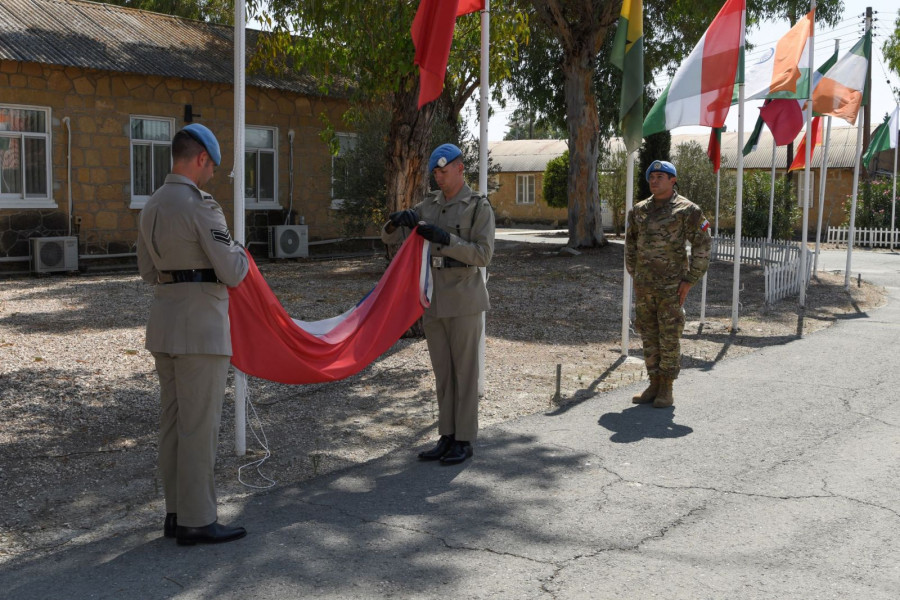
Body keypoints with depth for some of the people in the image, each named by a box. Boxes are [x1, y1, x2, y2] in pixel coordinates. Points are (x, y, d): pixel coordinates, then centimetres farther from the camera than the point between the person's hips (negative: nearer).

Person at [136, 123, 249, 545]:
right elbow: (232, 272, -15)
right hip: (200, 325, -9)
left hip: (164, 322, 9)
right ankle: (197, 522, 5)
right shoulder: (200, 205, -15)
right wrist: (239, 254, 6)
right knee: (199, 426, -2)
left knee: (172, 421, 14)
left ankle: (176, 513, 23)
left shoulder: (152, 206, 11)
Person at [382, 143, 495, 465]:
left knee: (464, 371, 0)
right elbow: (389, 238, 9)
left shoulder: (479, 207, -4)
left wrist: (445, 239, -23)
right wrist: (397, 220, -13)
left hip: (463, 300, -6)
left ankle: (464, 441, 9)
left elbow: (483, 255, -14)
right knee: (442, 372, 10)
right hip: (433, 300, 6)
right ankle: (447, 437, 18)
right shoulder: (428, 206, 12)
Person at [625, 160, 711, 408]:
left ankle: (667, 390, 9)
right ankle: (654, 385, 19)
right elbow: (631, 243, 20)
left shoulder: (687, 210, -8)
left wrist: (690, 280, -12)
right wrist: (634, 275, 14)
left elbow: (702, 245, -9)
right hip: (644, 285, 5)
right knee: (648, 336, 9)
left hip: (672, 286, -5)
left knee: (669, 337, 0)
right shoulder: (639, 210, 8)